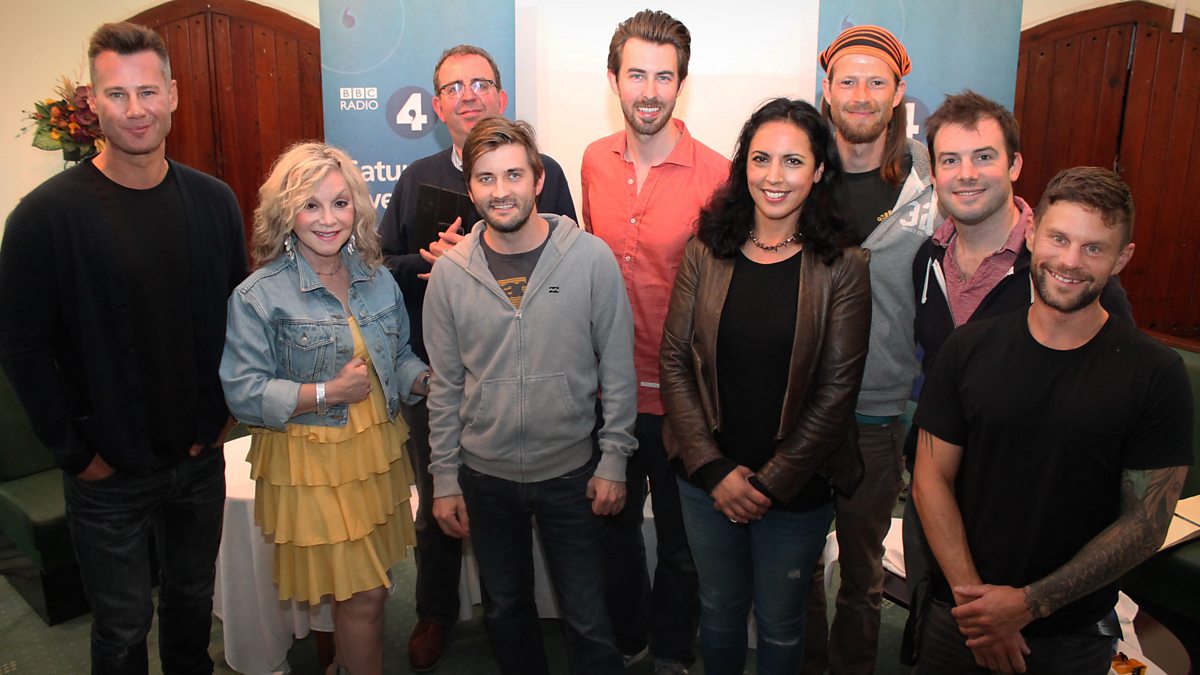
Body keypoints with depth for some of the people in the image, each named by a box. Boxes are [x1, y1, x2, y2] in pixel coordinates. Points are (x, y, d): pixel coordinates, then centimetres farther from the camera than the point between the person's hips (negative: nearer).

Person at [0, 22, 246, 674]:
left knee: (193, 602, 22)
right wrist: (75, 451, -10)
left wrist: (224, 412, 2)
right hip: (109, 474, -3)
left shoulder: (213, 201, -1)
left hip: (201, 457, 3)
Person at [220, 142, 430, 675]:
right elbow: (243, 392, -14)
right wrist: (327, 393, -21)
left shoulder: (379, 281, 6)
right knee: (363, 595, 0)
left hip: (378, 455, 5)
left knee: (367, 590, 16)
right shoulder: (258, 297, -10)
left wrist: (426, 380, -6)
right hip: (311, 466, -5)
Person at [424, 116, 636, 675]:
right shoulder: (450, 272, -5)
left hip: (571, 471, -2)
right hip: (485, 476, 3)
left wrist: (613, 460, -5)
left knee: (587, 619, 8)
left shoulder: (591, 258, -11)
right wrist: (444, 479, 2)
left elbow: (617, 368, -5)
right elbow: (445, 385, 2)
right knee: (505, 609, 21)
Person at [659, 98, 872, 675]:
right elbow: (674, 362, -5)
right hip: (707, 478, 2)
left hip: (798, 486, -1)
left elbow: (837, 389, -10)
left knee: (780, 625, 17)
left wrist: (771, 481, -12)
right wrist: (714, 469, -11)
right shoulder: (705, 253, -4)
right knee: (719, 609, 21)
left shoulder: (842, 268, -8)